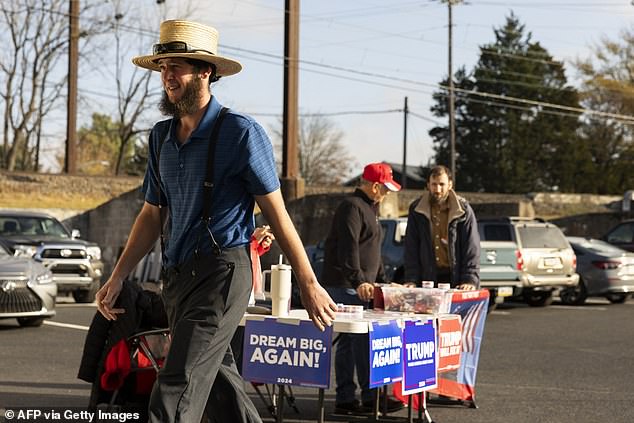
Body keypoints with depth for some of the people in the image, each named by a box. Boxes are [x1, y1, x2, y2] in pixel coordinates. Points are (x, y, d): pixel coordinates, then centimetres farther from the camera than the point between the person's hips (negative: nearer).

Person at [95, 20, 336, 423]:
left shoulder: (241, 132, -9)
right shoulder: (161, 136, 11)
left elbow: (277, 212, -7)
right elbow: (152, 215, 17)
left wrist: (310, 285, -6)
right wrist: (117, 278, 11)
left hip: (222, 272, -7)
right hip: (177, 277, 8)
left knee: (176, 391, -14)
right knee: (219, 383, 16)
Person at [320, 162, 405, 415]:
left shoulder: (368, 209, 23)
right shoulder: (353, 208, -12)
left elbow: (371, 251, 30)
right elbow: (348, 249, -23)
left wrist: (381, 280, 27)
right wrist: (359, 281, -29)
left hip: (356, 287, 11)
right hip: (345, 287, -11)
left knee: (348, 342, 9)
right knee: (362, 340, -11)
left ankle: (345, 399, 11)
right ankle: (370, 396, -9)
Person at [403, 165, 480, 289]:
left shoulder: (464, 210, -1)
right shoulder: (416, 210, 4)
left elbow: (471, 247, -4)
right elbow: (411, 248, 3)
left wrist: (470, 280, -15)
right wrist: (412, 280, -6)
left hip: (455, 278, -1)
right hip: (428, 278, 1)